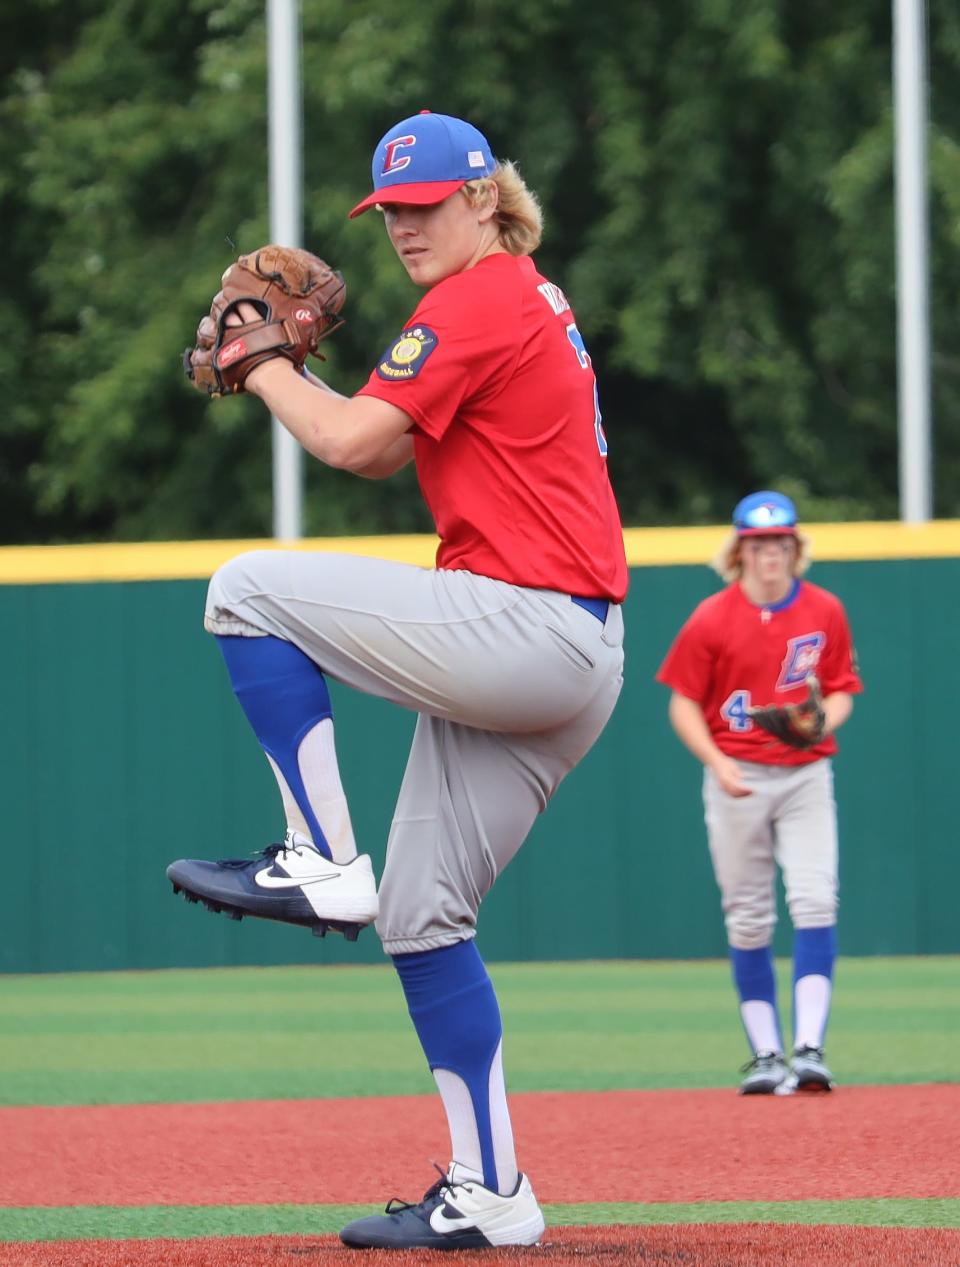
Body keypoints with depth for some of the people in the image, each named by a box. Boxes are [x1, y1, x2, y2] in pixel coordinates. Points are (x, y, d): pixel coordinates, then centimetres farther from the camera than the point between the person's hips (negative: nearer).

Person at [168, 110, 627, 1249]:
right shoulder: (524, 303, 23)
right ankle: (488, 1198, 8)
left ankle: (321, 861, -9)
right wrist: (289, 375, 12)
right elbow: (382, 452, 24)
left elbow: (352, 441, -15)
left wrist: (270, 374, 2)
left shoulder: (481, 301, -8)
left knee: (250, 589, -9)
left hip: (522, 631, -10)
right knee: (422, 916, 10)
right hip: (572, 665, 10)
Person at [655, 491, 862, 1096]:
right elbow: (684, 704, 0)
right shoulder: (712, 619, -4)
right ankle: (766, 1053, 11)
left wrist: (822, 721, -13)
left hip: (806, 773, 1)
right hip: (738, 778, -1)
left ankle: (809, 1047, -17)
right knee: (748, 920, 3)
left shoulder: (825, 611, 2)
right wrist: (717, 763, -14)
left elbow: (841, 690, 10)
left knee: (815, 901, -14)